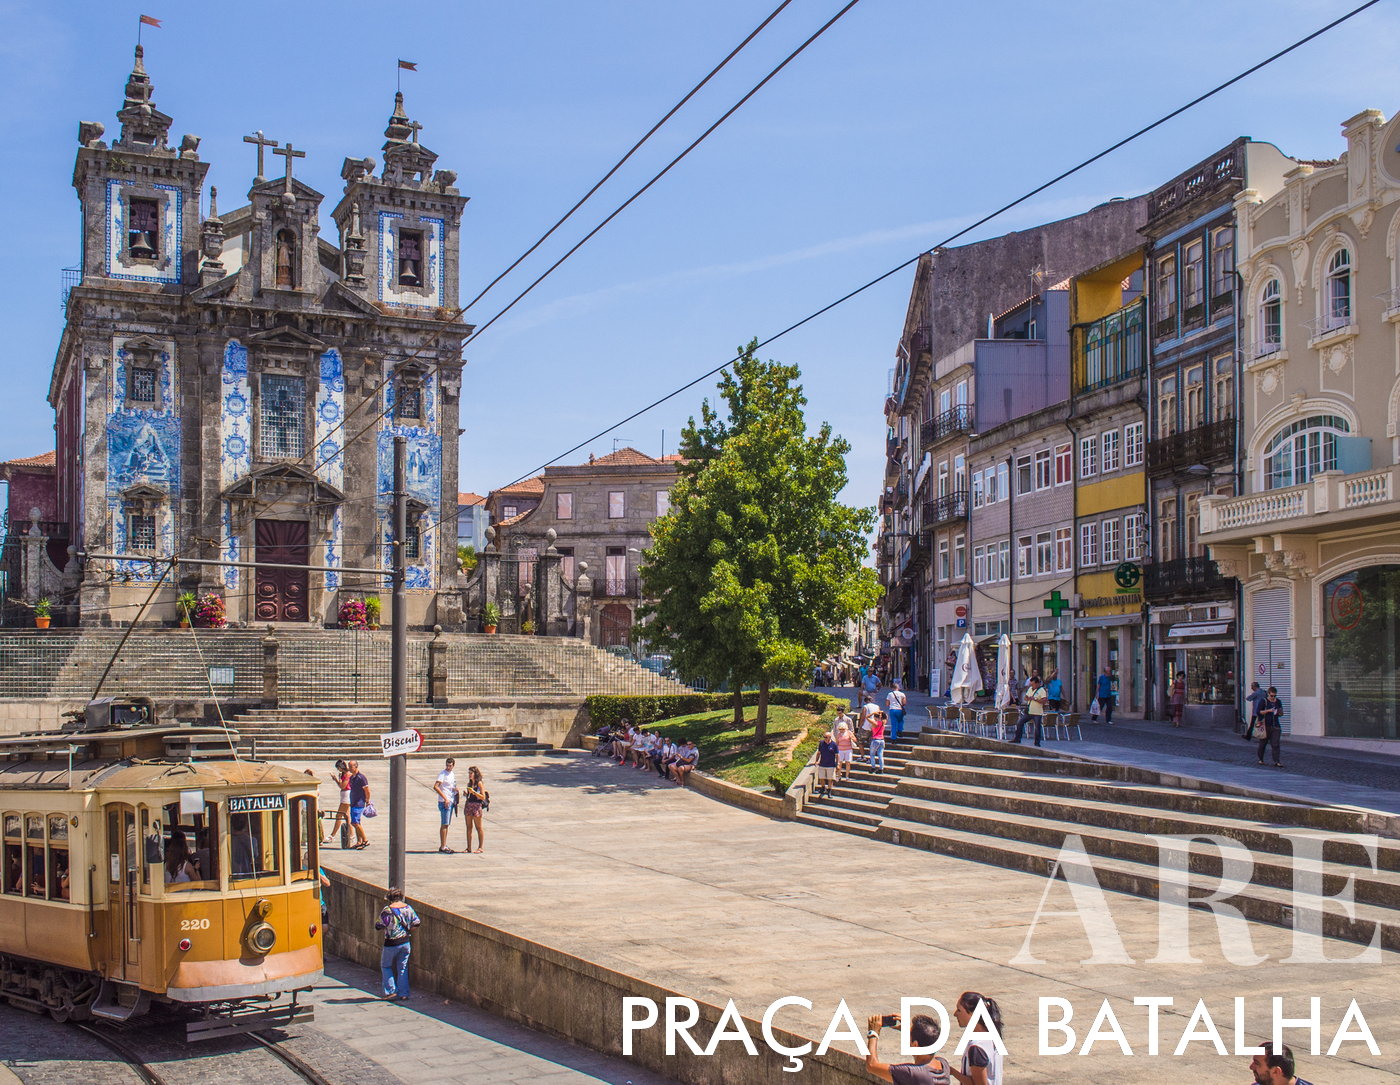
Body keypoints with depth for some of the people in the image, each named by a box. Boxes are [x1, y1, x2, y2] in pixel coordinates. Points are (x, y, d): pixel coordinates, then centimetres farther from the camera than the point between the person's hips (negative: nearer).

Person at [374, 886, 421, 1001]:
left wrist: (380, 915, 5)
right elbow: (416, 922, 3)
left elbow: (378, 926, -13)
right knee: (403, 968, 14)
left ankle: (391, 991, 9)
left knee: (385, 966, 16)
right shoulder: (408, 908, -2)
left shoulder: (387, 910, -16)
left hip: (391, 943, -4)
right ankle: (403, 994, 12)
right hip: (406, 942, 4)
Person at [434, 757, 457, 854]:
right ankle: (442, 847, -8)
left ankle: (444, 846, 18)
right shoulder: (442, 774, -12)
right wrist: (445, 798, -24)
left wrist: (455, 789, 8)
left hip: (451, 802, 9)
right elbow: (435, 787, -23)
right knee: (444, 824, -9)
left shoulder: (452, 774, 14)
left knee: (447, 825, 12)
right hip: (444, 802, -9)